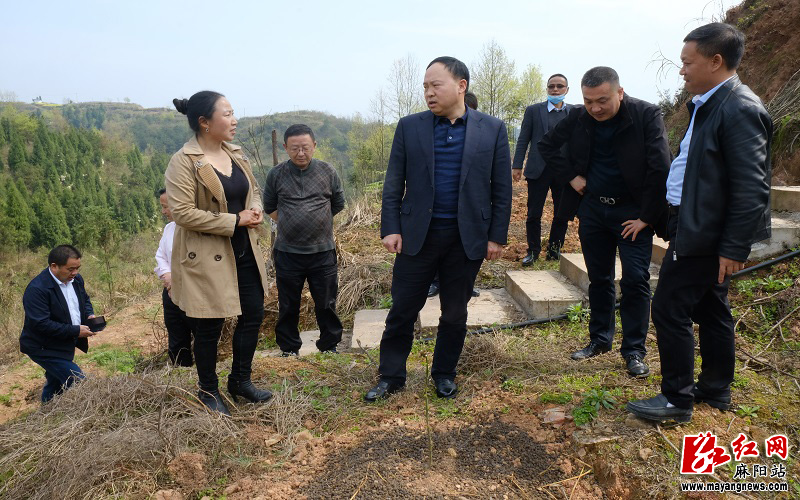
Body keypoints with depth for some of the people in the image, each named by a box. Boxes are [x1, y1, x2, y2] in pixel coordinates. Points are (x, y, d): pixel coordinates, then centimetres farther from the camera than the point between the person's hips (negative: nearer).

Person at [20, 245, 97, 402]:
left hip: (65, 345, 8)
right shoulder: (37, 289, -25)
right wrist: (76, 331, -26)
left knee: (55, 386, 22)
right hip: (45, 349, -8)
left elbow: (85, 299, 18)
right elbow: (41, 324, -29)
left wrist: (89, 315, -3)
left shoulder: (76, 279, 0)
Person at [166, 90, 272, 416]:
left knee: (253, 315, 12)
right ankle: (209, 392, 28)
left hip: (244, 251, 7)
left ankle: (241, 381, 32)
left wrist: (255, 210, -4)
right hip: (207, 257, -7)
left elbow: (253, 190, 19)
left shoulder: (235, 154, 7)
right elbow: (183, 212, -21)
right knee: (209, 327, 6)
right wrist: (234, 220, -20)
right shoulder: (184, 162, -15)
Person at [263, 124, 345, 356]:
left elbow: (338, 205, 13)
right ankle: (289, 349, 27)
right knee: (288, 305, 11)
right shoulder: (276, 174, 0)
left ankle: (329, 346, 27)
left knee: (326, 303, 10)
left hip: (322, 251, 0)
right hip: (287, 252, 0)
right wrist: (290, 224, 7)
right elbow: (269, 208, 13)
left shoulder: (328, 172, 0)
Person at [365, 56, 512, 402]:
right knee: (402, 311, 6)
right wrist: (390, 228, -4)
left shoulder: (492, 129, 0)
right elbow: (394, 183, 3)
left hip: (467, 238, 0)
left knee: (455, 313, 13)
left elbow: (501, 188, 2)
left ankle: (444, 374, 33)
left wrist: (497, 236, -1)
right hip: (417, 235, 0)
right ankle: (391, 377, 24)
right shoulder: (409, 127, 2)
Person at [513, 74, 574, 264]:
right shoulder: (533, 110, 5)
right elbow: (523, 139, 4)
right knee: (534, 214, 2)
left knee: (562, 214, 7)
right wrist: (517, 165, -3)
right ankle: (533, 251, 16)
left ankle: (555, 249, 22)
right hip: (538, 170, -1)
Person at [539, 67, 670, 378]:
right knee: (599, 279, 12)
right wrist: (571, 176, -1)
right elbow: (547, 146, 11)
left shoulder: (646, 115, -15)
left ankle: (634, 350, 10)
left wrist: (646, 217, -18)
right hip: (592, 209, 4)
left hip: (632, 212, -3)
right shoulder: (578, 118, -4)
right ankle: (600, 339, 27)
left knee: (635, 281, -3)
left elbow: (659, 169, -18)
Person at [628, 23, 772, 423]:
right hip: (696, 226, 10)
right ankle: (715, 390, 33)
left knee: (669, 310, -3)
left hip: (703, 232, -10)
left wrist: (735, 248, -20)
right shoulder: (709, 104, 12)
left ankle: (677, 399, 12)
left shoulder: (739, 109, -18)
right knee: (710, 311, 18)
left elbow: (752, 188, -21)